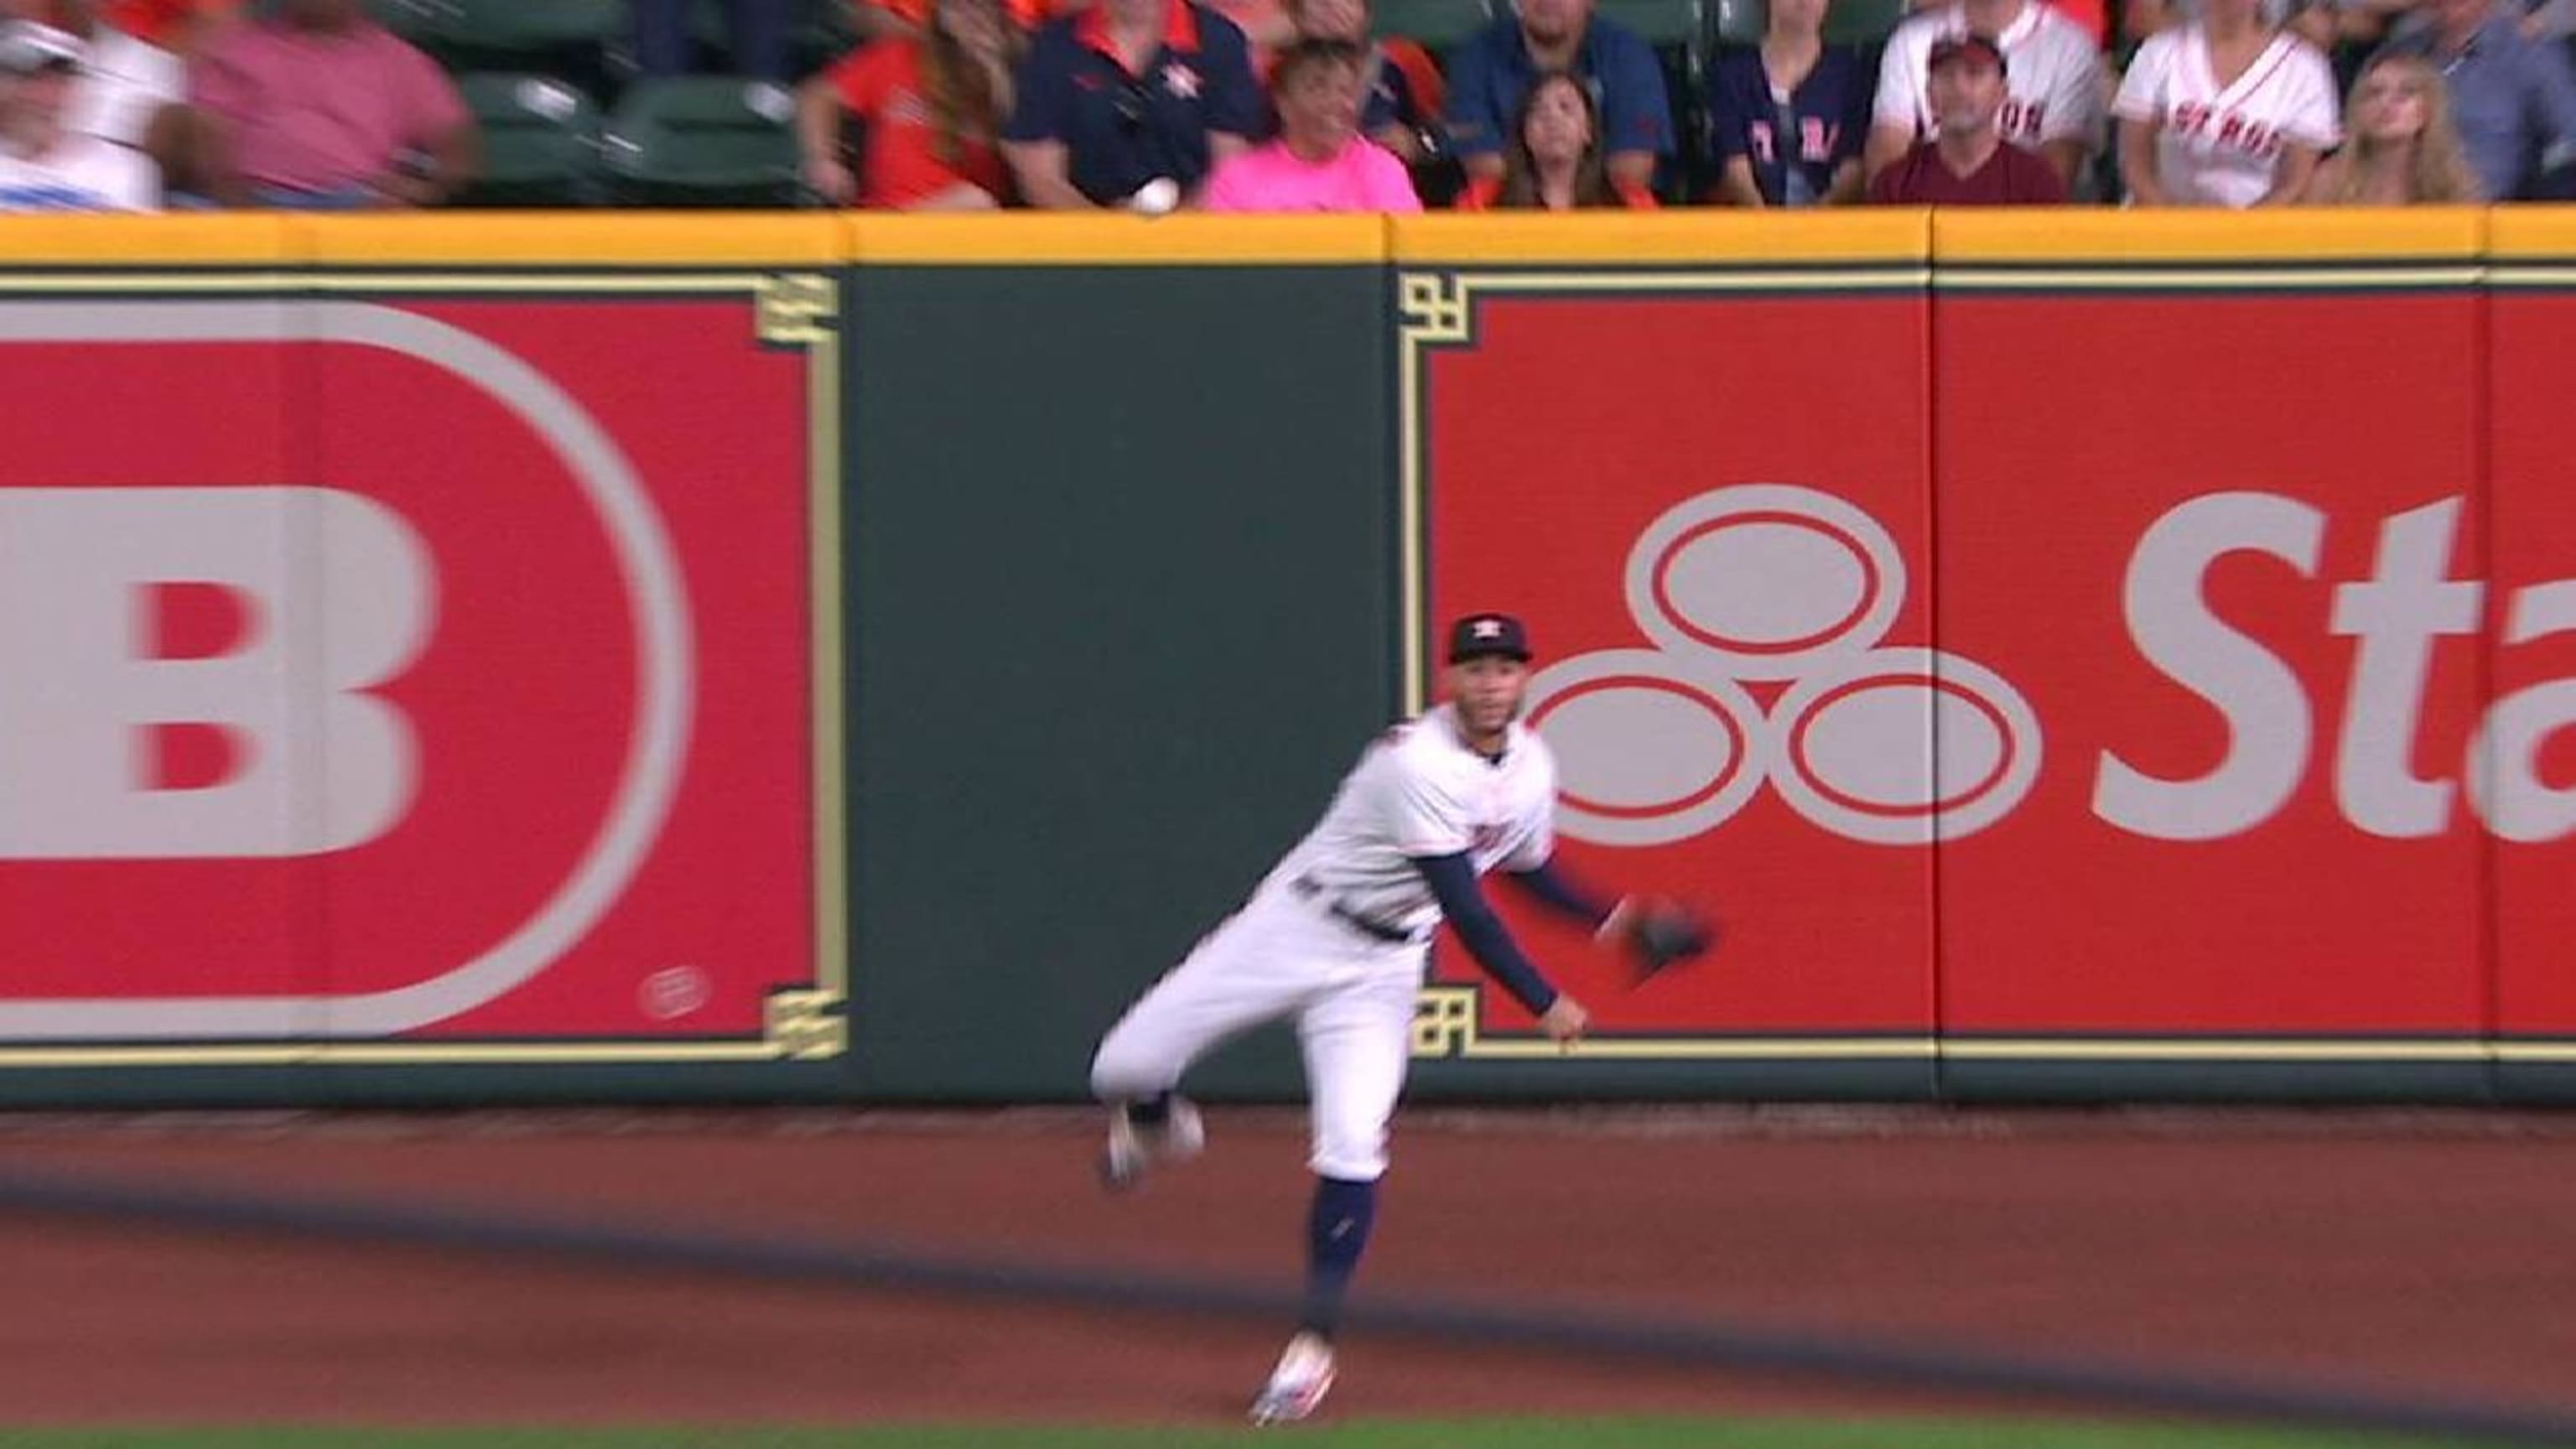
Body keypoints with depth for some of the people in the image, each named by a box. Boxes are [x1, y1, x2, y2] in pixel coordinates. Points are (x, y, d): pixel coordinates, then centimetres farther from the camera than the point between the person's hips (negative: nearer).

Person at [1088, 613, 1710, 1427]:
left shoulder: (1531, 766, -1)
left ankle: (1313, 1347, 0)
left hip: (1380, 970, 4)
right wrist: (1544, 1003, -27)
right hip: (1295, 926, -4)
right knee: (1125, 1068, -9)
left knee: (1353, 1151, -11)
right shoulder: (1419, 761, -25)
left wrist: (1610, 917, 5)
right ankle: (1156, 1122, 29)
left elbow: (1529, 869, 19)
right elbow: (1462, 905, -28)